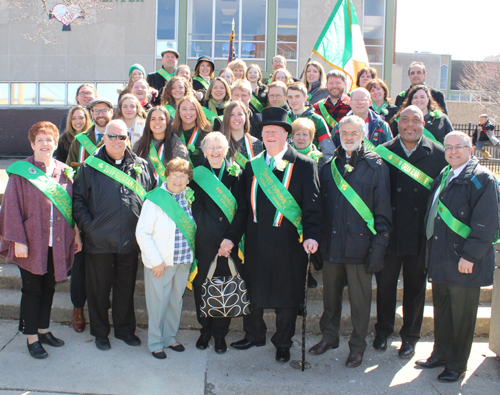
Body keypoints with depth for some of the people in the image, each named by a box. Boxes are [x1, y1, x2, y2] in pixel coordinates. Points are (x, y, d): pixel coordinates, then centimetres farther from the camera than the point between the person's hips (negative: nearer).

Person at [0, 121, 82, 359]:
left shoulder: (64, 172, 6)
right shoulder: (21, 172, -6)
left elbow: (74, 204, 11)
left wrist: (76, 233, 6)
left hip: (58, 243, 4)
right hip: (32, 242, -4)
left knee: (49, 288, 14)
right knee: (31, 290, 5)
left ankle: (43, 329, 29)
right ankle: (31, 337, 16)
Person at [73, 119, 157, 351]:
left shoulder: (141, 166, 7)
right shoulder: (90, 166, 0)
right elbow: (78, 200, 0)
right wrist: (88, 226, -9)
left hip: (131, 241, 2)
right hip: (99, 240, -2)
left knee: (126, 287, 14)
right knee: (99, 288, 9)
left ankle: (124, 328, 31)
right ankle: (100, 332, 26)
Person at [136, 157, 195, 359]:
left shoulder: (188, 198, 3)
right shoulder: (155, 200, -13)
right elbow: (142, 233, -13)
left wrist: (191, 255, 7)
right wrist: (156, 261, -13)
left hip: (183, 260, 5)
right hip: (160, 262, -5)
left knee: (176, 300, 15)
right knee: (158, 302, 4)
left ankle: (170, 337, 32)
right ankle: (155, 342, 20)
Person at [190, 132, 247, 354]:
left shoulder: (236, 173, 4)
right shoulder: (197, 175, 2)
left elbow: (242, 209, 0)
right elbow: (198, 211, -4)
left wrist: (231, 238, -12)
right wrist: (219, 239, -12)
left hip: (231, 241, 0)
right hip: (205, 242, 0)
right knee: (203, 285, 5)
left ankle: (220, 333, 17)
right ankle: (205, 330, 22)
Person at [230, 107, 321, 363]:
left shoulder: (304, 165, -4)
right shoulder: (253, 166, 9)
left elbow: (312, 205, -7)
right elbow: (245, 204, 12)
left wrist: (311, 235, -19)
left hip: (288, 241, -3)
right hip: (256, 240, 4)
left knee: (287, 294, 8)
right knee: (253, 289, 14)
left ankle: (282, 343, 26)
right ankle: (254, 335, 35)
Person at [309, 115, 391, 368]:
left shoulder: (376, 166, -2)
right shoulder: (329, 165, 9)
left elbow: (383, 211, -4)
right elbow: (320, 205, 13)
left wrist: (378, 247, -9)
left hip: (359, 244, -3)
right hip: (331, 243, 4)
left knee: (359, 298, 5)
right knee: (330, 294, 15)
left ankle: (357, 346, 21)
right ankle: (329, 337, 34)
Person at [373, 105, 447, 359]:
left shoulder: (438, 155, -1)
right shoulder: (383, 153, -1)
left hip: (421, 234, 0)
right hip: (389, 232, 0)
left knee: (415, 287, 11)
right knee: (385, 284, 13)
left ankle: (410, 337, 28)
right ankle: (383, 332, 32)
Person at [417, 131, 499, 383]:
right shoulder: (443, 177, 13)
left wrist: (470, 256, -20)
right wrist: (432, 253, 15)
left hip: (463, 263, -7)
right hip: (441, 259, 8)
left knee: (461, 316, 5)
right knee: (441, 311, 18)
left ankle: (457, 366, 18)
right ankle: (441, 354, 33)